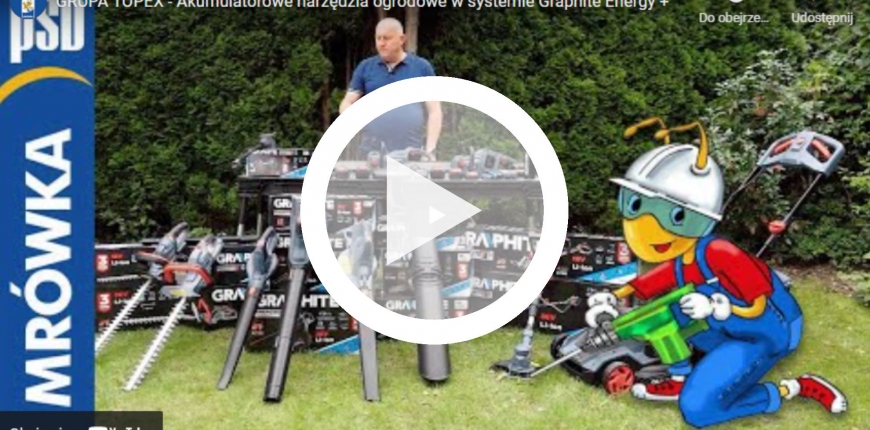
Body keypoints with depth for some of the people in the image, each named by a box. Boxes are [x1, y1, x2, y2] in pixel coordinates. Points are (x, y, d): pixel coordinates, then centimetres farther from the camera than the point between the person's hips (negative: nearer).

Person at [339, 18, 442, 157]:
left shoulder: (422, 67, 5)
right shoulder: (365, 67, 9)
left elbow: (434, 111, 5)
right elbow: (347, 104, 12)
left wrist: (430, 149, -4)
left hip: (412, 154, -1)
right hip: (371, 154, 1)